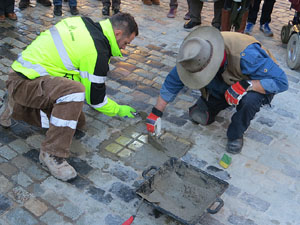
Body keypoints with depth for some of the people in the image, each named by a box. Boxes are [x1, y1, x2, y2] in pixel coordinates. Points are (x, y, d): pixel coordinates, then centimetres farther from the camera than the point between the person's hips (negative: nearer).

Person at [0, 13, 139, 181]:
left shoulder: (83, 23, 3)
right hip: (24, 83, -10)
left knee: (78, 122, 11)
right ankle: (52, 154, -22)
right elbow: (95, 98, -12)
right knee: (75, 91, -34)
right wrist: (119, 110, 5)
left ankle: (16, 108, 24)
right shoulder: (96, 51, -21)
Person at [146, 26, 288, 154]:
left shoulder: (246, 55, -41)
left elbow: (281, 81, -36)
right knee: (198, 116, -10)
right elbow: (172, 82, -15)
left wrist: (245, 84, -48)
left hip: (257, 85, -4)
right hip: (228, 83, 5)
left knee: (250, 99, -39)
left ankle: (235, 135, -11)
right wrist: (156, 113, -14)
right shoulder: (199, 52, -25)